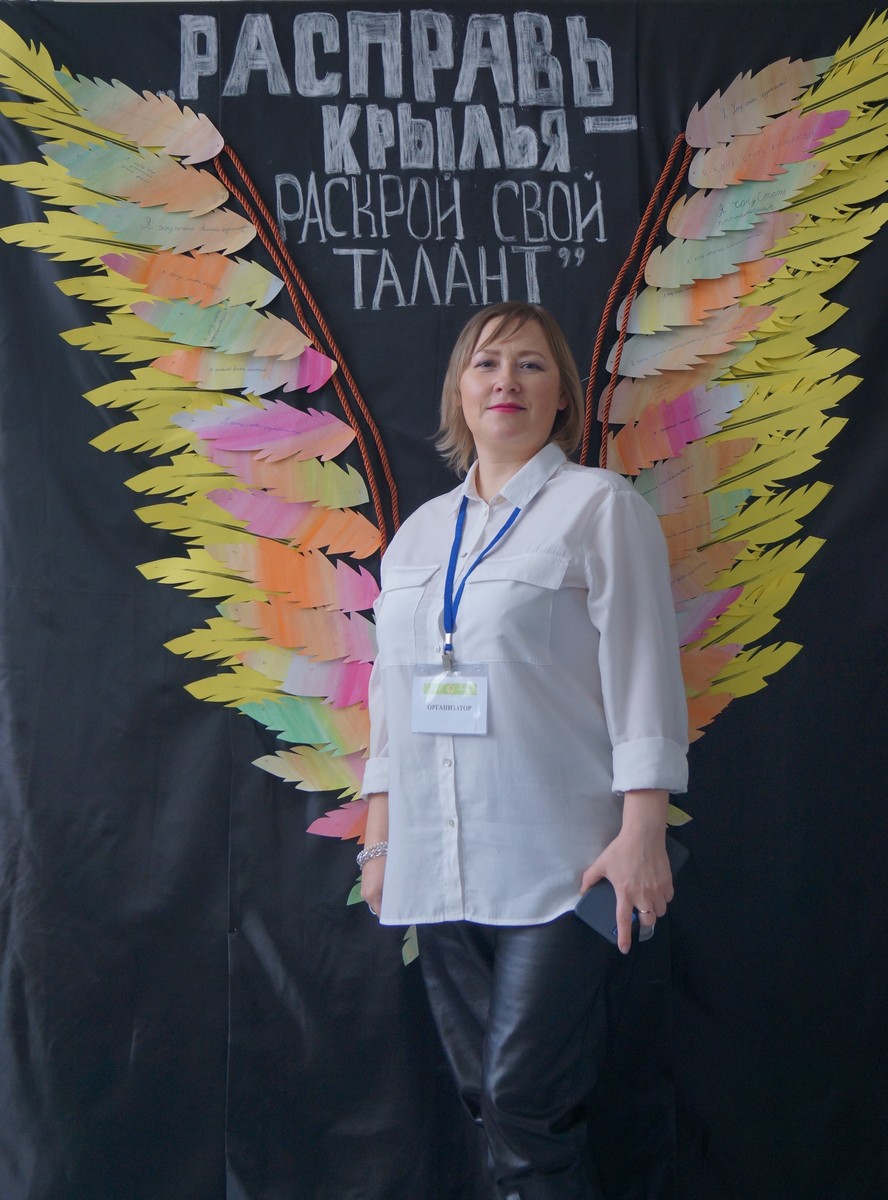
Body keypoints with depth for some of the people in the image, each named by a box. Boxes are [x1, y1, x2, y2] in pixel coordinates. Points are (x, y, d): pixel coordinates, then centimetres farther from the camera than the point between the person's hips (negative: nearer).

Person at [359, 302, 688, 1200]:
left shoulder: (600, 507, 0)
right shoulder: (419, 531, 17)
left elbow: (642, 677, -6)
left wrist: (641, 834, -12)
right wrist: (378, 838, 16)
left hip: (560, 864, -5)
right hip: (435, 870, 5)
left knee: (526, 1102, -7)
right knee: (486, 1101, 9)